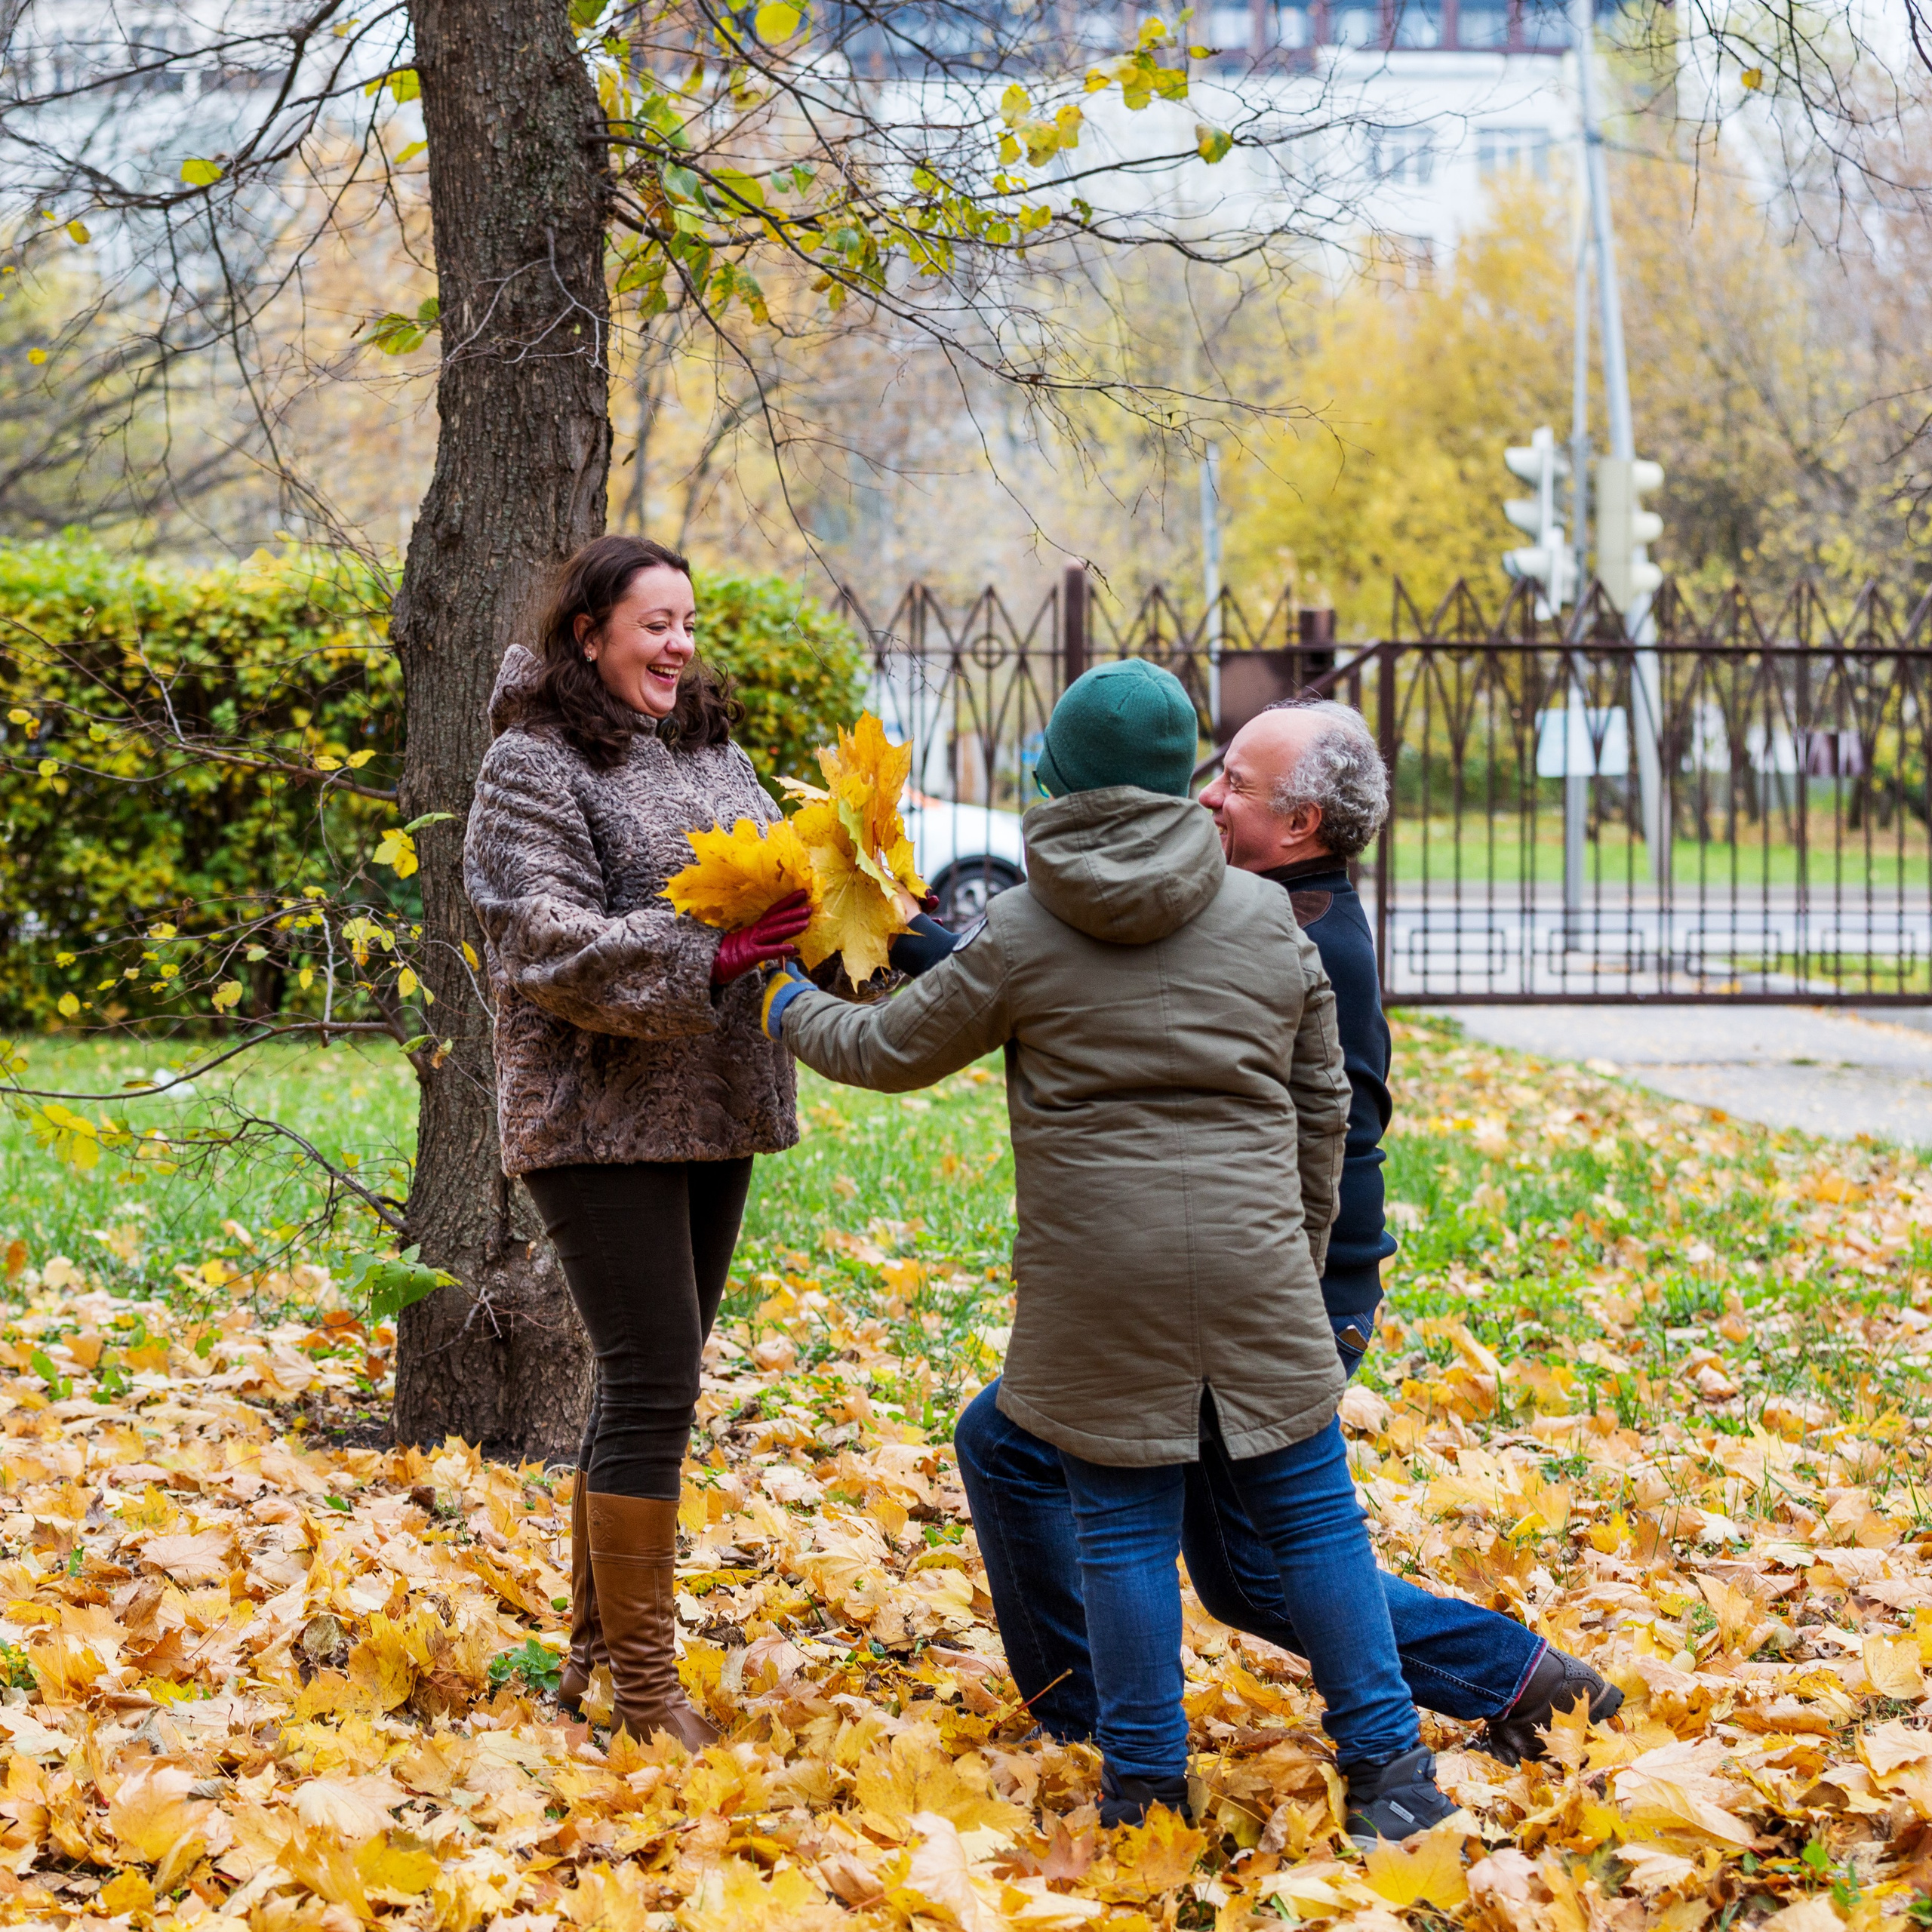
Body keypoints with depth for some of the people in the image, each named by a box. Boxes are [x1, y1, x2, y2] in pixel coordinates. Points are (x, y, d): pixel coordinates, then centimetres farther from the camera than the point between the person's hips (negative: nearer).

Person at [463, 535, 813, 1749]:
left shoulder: (712, 751, 16)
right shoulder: (533, 768, -8)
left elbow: (772, 877, 19)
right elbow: (549, 945, -17)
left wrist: (826, 907, -4)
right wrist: (708, 960, -26)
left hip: (713, 1116, 8)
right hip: (602, 1123, -8)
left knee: (650, 1385, 13)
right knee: (653, 1387, -10)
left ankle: (598, 1650, 24)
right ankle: (647, 1696, -4)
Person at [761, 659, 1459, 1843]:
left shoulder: (1021, 936, -1)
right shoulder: (1269, 920, 6)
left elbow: (892, 1051, 9)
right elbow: (1322, 1102, 13)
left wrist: (792, 1011, 29)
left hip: (1096, 1276, -1)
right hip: (1250, 1264, 2)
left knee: (1126, 1524, 5)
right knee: (1310, 1509, 7)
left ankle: (1147, 1783, 9)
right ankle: (1387, 1763, 7)